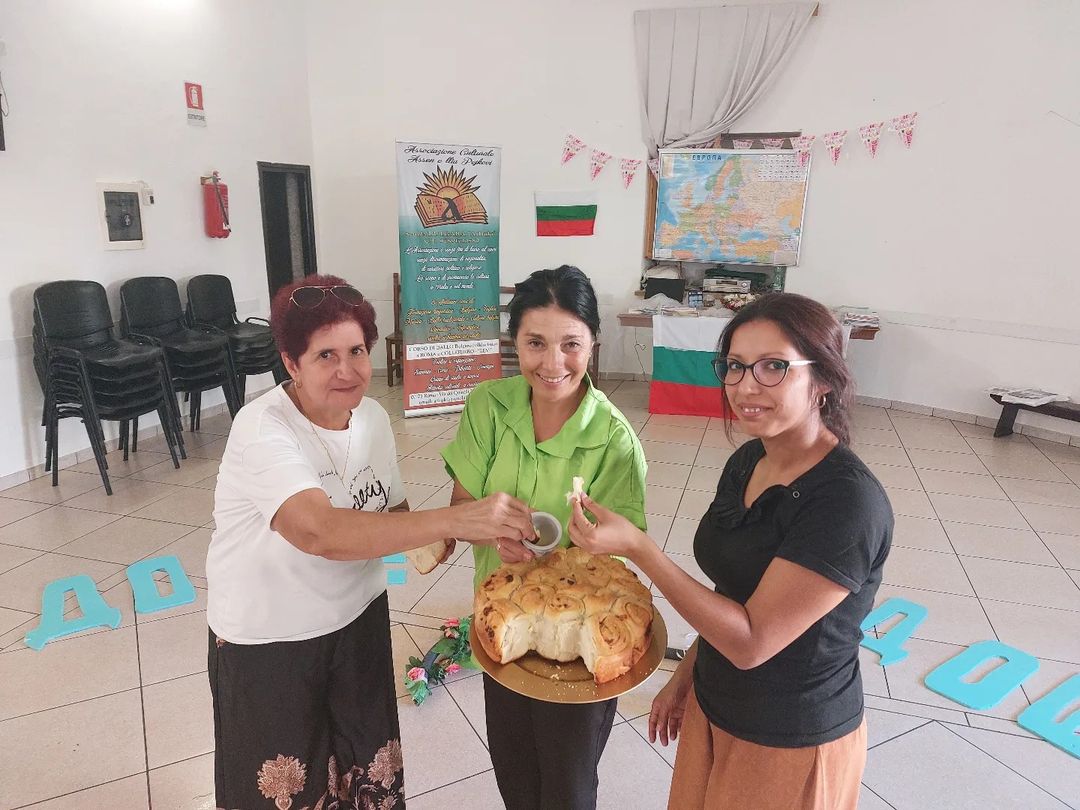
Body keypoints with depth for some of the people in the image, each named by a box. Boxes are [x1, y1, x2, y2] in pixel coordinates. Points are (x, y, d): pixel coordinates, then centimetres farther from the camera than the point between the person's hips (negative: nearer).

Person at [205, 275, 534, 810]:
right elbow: (320, 532, -43)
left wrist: (429, 537, -18)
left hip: (358, 620, 5)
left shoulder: (374, 418, -7)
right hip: (267, 642, -5)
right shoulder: (263, 429, -27)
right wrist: (455, 519, -51)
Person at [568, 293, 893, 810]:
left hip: (791, 746, -6)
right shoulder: (746, 462, -5)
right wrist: (686, 674, 11)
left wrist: (636, 547, -32)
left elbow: (752, 641, -28)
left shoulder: (849, 502, -28)